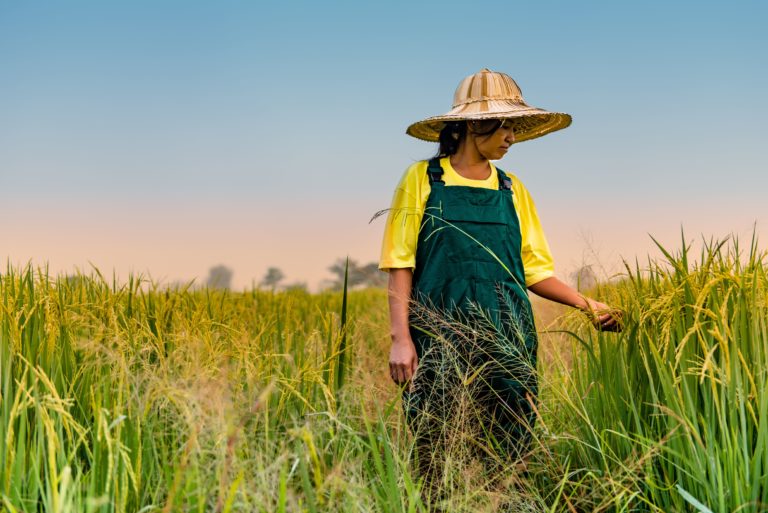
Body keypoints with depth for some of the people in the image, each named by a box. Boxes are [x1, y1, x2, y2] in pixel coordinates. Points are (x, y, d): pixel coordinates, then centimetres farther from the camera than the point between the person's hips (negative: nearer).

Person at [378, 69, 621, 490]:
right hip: (438, 340, -3)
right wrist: (400, 338, -9)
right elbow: (401, 264, -1)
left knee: (506, 459, 2)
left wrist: (586, 304, 0)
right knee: (435, 455, -3)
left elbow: (535, 270, 13)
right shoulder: (423, 179, 2)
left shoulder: (512, 190, 13)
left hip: (505, 344, 3)